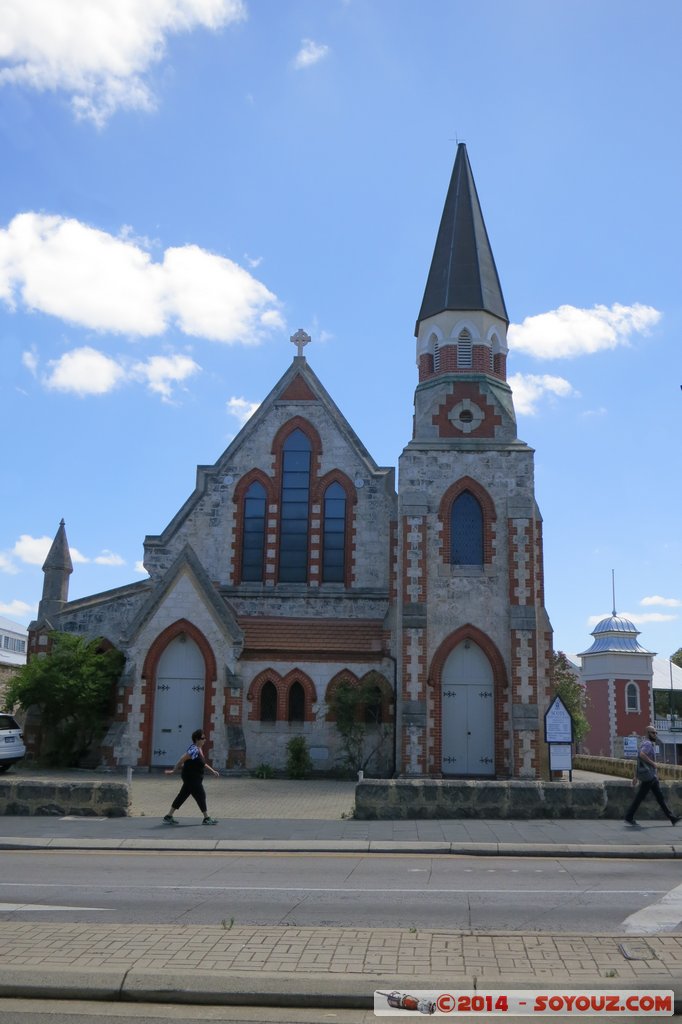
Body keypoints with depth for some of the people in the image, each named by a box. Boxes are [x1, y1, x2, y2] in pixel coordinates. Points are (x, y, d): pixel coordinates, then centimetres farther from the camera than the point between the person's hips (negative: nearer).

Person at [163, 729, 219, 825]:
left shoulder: (199, 749, 10)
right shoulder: (194, 750, -22)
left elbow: (202, 762, 23)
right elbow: (181, 760, -22)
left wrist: (211, 770, 23)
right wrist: (173, 770, -17)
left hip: (196, 778, 10)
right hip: (191, 777, -10)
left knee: (183, 795, 13)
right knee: (201, 795, -2)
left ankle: (169, 816, 19)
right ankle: (207, 818, 8)